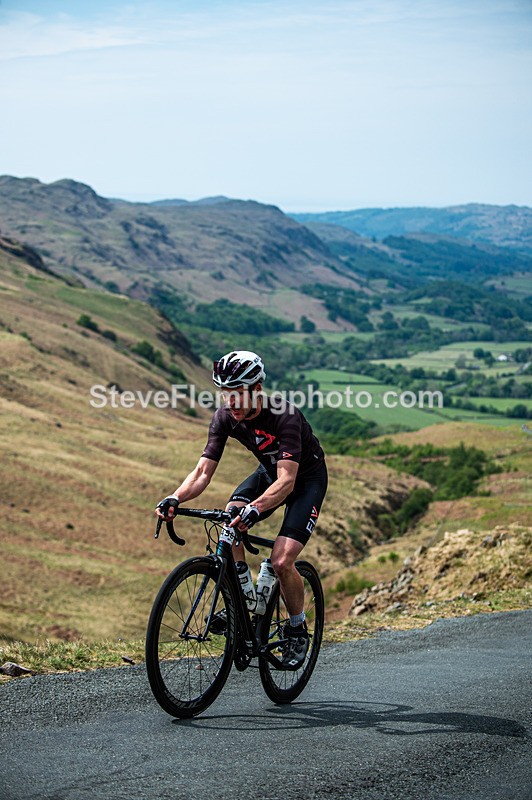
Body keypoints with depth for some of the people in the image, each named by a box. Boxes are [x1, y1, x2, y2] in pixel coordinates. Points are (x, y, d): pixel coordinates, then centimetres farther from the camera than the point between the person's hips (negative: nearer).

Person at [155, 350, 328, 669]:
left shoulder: (285, 416, -34)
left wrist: (255, 508, -58)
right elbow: (203, 472, -18)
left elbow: (287, 481, -41)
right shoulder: (225, 417, -17)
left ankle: (298, 631, 6)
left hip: (308, 478, -5)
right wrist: (174, 499, -37)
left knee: (281, 562, -20)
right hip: (269, 471, 6)